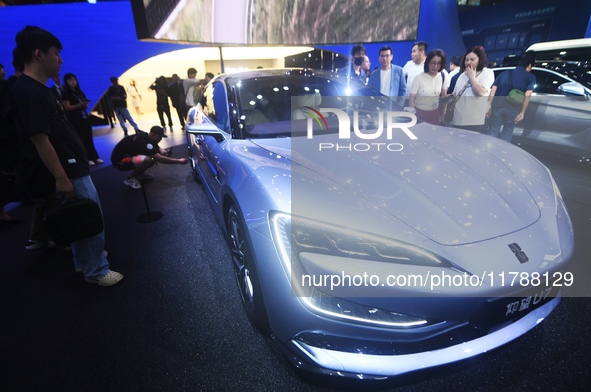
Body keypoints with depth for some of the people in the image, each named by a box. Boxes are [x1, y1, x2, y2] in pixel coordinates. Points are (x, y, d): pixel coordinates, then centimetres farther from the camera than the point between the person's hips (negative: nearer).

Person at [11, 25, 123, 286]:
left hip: (72, 166, 10)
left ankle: (85, 260, 35)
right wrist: (61, 178, -23)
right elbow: (40, 139, -22)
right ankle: (96, 271, 11)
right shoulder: (29, 92, -18)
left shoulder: (38, 88, 13)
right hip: (67, 170, -10)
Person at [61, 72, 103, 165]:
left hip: (84, 117, 6)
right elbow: (67, 107, -10)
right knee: (81, 139, -6)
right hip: (75, 120, -6)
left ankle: (95, 157, 5)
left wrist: (85, 104, -5)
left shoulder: (80, 92, 16)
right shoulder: (66, 93, -3)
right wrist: (79, 105, -22)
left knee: (89, 138, 4)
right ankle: (87, 159, -4)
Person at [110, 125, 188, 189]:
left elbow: (158, 149, 8)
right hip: (119, 160, -9)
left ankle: (139, 174, 13)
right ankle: (130, 179, -11)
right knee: (147, 160, -33)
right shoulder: (143, 141, -30)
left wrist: (166, 152, -16)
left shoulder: (146, 137, -3)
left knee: (154, 156, -1)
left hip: (128, 155, 9)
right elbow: (159, 159, -34)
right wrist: (178, 161, -31)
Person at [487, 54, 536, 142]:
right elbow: (527, 95, -4)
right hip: (513, 108, -2)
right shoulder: (530, 77, 9)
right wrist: (522, 112, -3)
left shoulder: (504, 73, 18)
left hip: (497, 105, 2)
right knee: (507, 132, 13)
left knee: (493, 130, 9)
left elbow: (493, 90, 6)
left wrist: (489, 106, 4)